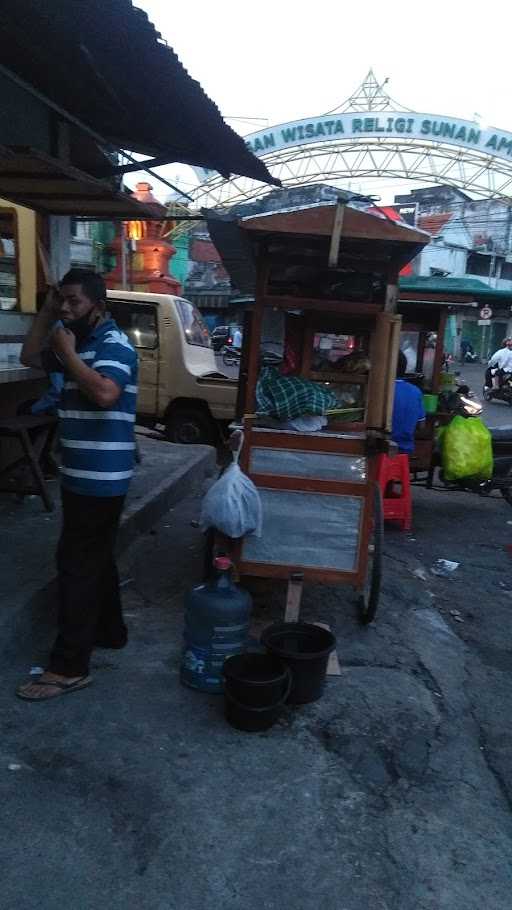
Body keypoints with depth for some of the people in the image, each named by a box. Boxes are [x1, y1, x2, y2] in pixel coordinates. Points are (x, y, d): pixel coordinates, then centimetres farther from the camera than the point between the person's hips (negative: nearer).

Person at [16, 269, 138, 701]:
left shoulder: (112, 344, -15)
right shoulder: (83, 341, 14)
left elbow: (105, 393, -34)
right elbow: (30, 357, 20)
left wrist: (68, 353, -21)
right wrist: (47, 313, 8)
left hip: (99, 477, -10)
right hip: (85, 474, 10)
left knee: (77, 563, -6)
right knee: (95, 558, 19)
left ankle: (70, 667, 2)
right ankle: (110, 630, 35)